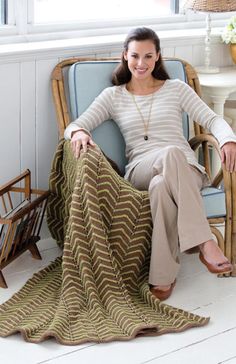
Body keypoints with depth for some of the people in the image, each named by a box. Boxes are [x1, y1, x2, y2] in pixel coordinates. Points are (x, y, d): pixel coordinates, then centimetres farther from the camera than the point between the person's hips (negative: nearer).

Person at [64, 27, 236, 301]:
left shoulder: (176, 88, 17)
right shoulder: (113, 95, 18)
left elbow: (211, 119, 7)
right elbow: (73, 126, 9)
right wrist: (78, 132, -18)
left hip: (184, 171, 0)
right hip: (141, 170, 0)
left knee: (162, 185, -41)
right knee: (171, 153, -40)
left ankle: (164, 275, -40)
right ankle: (205, 244, -45)